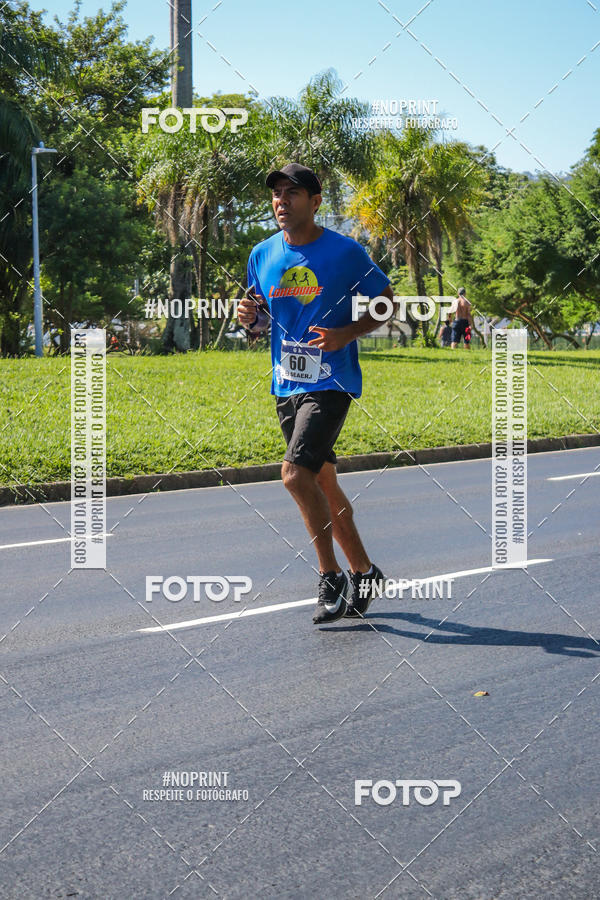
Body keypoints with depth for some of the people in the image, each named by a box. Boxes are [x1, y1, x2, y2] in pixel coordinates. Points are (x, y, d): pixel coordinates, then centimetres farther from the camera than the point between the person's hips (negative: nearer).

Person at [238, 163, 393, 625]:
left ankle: (332, 577, -5)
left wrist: (346, 334, -16)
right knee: (322, 481, 12)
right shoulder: (263, 255, 7)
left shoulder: (345, 252, -7)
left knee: (296, 473, -20)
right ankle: (363, 570, 26)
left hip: (331, 382, -6)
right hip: (286, 385, 6)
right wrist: (249, 317, -5)